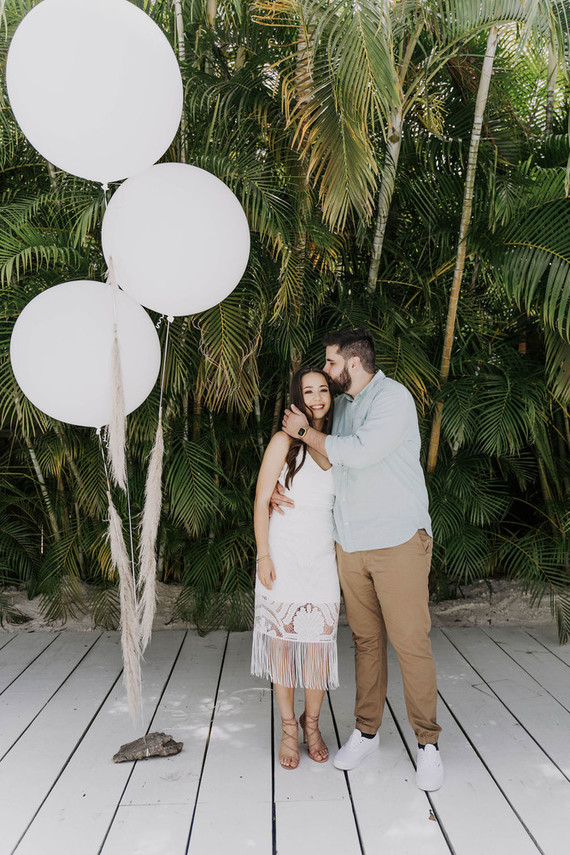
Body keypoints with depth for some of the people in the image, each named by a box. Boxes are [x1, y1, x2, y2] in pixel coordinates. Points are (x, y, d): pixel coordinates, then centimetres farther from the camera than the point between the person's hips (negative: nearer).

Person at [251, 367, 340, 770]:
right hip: (285, 552, -3)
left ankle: (312, 723, 24)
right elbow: (262, 500, -5)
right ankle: (288, 727, 20)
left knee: (320, 641, 2)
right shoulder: (285, 441, -3)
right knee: (282, 639, 4)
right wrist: (263, 555, -10)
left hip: (325, 555, 3)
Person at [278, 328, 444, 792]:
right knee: (366, 640, 13)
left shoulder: (393, 397, -10)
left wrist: (304, 431, -10)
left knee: (411, 643, -1)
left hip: (398, 541, -6)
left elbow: (359, 452, -23)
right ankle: (366, 731, 25)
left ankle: (428, 742, 13)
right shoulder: (339, 405, 14)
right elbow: (320, 460, 26)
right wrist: (279, 485, 8)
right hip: (350, 545, 6)